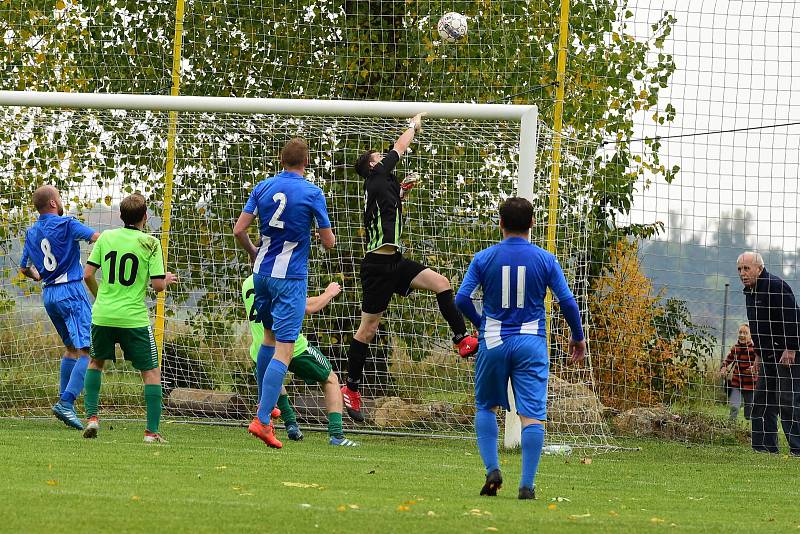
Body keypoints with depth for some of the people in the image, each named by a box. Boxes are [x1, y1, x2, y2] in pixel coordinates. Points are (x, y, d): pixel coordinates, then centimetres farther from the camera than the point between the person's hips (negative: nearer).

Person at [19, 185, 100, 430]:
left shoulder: (31, 233, 13)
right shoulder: (66, 224, -8)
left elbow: (24, 268, 23)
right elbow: (97, 237, -22)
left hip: (48, 294, 8)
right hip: (71, 291, -8)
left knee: (71, 347, 22)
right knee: (88, 350, -11)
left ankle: (64, 402, 17)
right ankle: (67, 402, -24)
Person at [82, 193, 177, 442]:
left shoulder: (106, 237, 3)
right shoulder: (150, 243, -6)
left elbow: (87, 275, 3)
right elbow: (158, 285, -9)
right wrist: (168, 280, 14)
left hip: (103, 316, 4)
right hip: (134, 317, -3)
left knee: (96, 362, 27)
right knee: (151, 372, 6)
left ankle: (92, 417, 16)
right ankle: (152, 431, -1)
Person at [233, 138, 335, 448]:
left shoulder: (263, 188, 2)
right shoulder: (312, 193, -9)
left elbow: (239, 230, -1)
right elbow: (329, 242, -5)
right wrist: (327, 234, 19)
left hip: (262, 273, 5)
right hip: (291, 278, -5)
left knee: (270, 336, 26)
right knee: (284, 350, -7)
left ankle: (264, 404, 33)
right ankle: (262, 420, -18)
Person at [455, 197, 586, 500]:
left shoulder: (484, 258, 0)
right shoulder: (545, 260, 0)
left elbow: (462, 299, -5)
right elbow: (567, 301, -1)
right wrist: (578, 338, 13)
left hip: (493, 342, 1)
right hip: (531, 344, -1)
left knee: (486, 407, 19)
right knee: (532, 415, -3)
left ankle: (492, 470, 3)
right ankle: (527, 484, -12)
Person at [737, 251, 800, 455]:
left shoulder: (776, 286, -16)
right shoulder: (750, 291, 14)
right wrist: (760, 354, 21)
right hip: (769, 356, 10)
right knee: (762, 401, 9)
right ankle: (765, 447, 13)